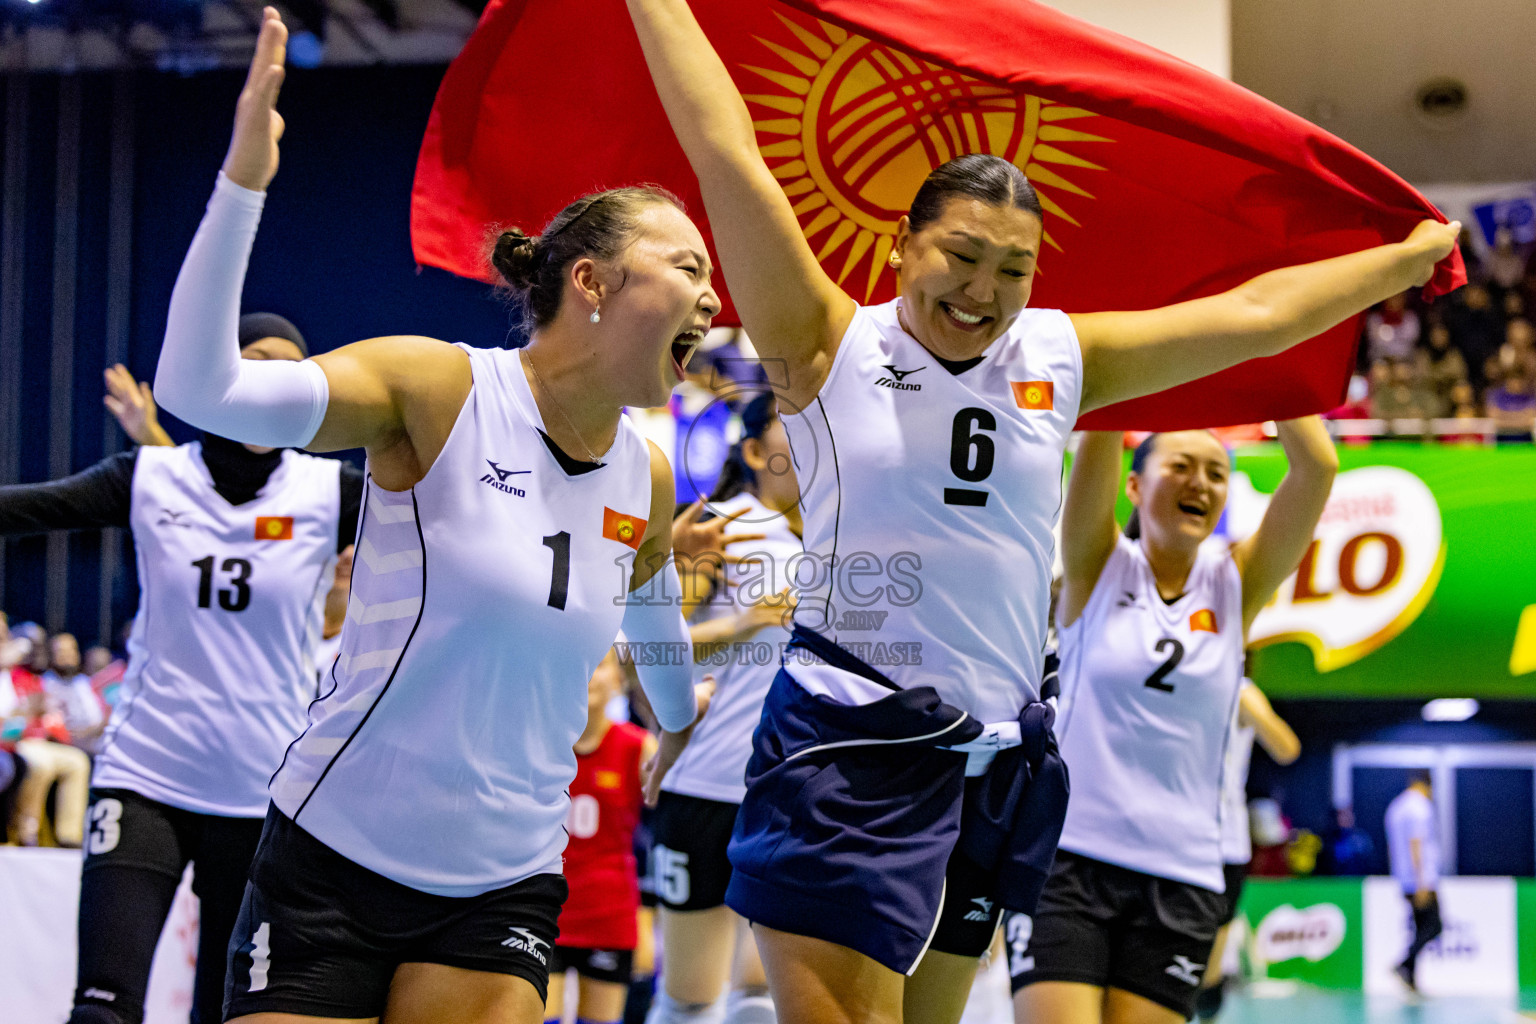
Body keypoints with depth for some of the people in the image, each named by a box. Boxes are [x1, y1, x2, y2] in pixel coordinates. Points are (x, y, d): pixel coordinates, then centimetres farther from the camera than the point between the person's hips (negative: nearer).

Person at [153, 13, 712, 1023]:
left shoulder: (648, 481, 6)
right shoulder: (439, 388, -12)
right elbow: (199, 388, -25)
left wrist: (677, 718, 46)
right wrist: (244, 180, -33)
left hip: (504, 890, 5)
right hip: (333, 862, -4)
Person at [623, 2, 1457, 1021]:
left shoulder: (1059, 359, 9)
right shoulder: (832, 350, -2)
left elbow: (1253, 314, 16)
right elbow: (728, 154, -6)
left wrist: (1414, 254, 22)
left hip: (997, 757, 5)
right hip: (848, 743, -5)